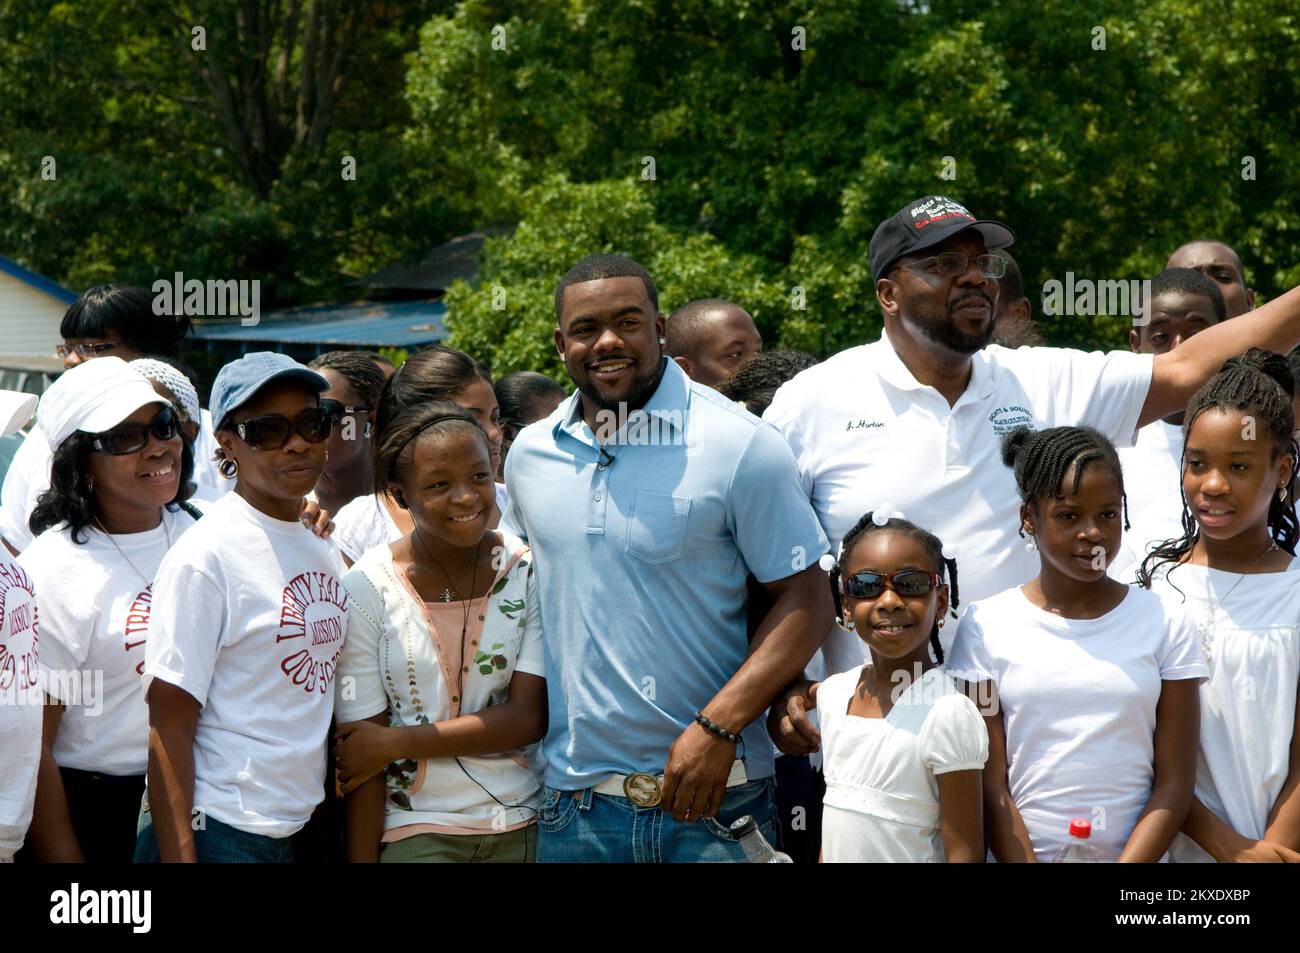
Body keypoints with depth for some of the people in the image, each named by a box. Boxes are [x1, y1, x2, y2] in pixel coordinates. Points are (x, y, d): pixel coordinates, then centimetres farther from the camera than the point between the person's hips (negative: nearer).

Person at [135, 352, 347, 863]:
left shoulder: (323, 549, 9)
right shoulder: (205, 556, -12)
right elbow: (169, 725, -14)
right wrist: (178, 856, -18)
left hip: (301, 832, 7)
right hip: (217, 834, -7)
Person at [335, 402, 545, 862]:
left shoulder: (528, 570, -4)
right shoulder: (368, 589, -7)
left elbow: (529, 717, -9)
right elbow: (360, 751, -6)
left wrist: (394, 742, -13)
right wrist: (361, 859, -10)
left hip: (524, 828, 2)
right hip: (415, 833, -1)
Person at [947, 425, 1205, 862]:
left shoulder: (1165, 625, -1)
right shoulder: (986, 626, -3)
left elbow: (1174, 782, -4)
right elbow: (989, 782, -5)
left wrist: (1128, 869, -15)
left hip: (1136, 858, 0)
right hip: (1021, 853, 0)